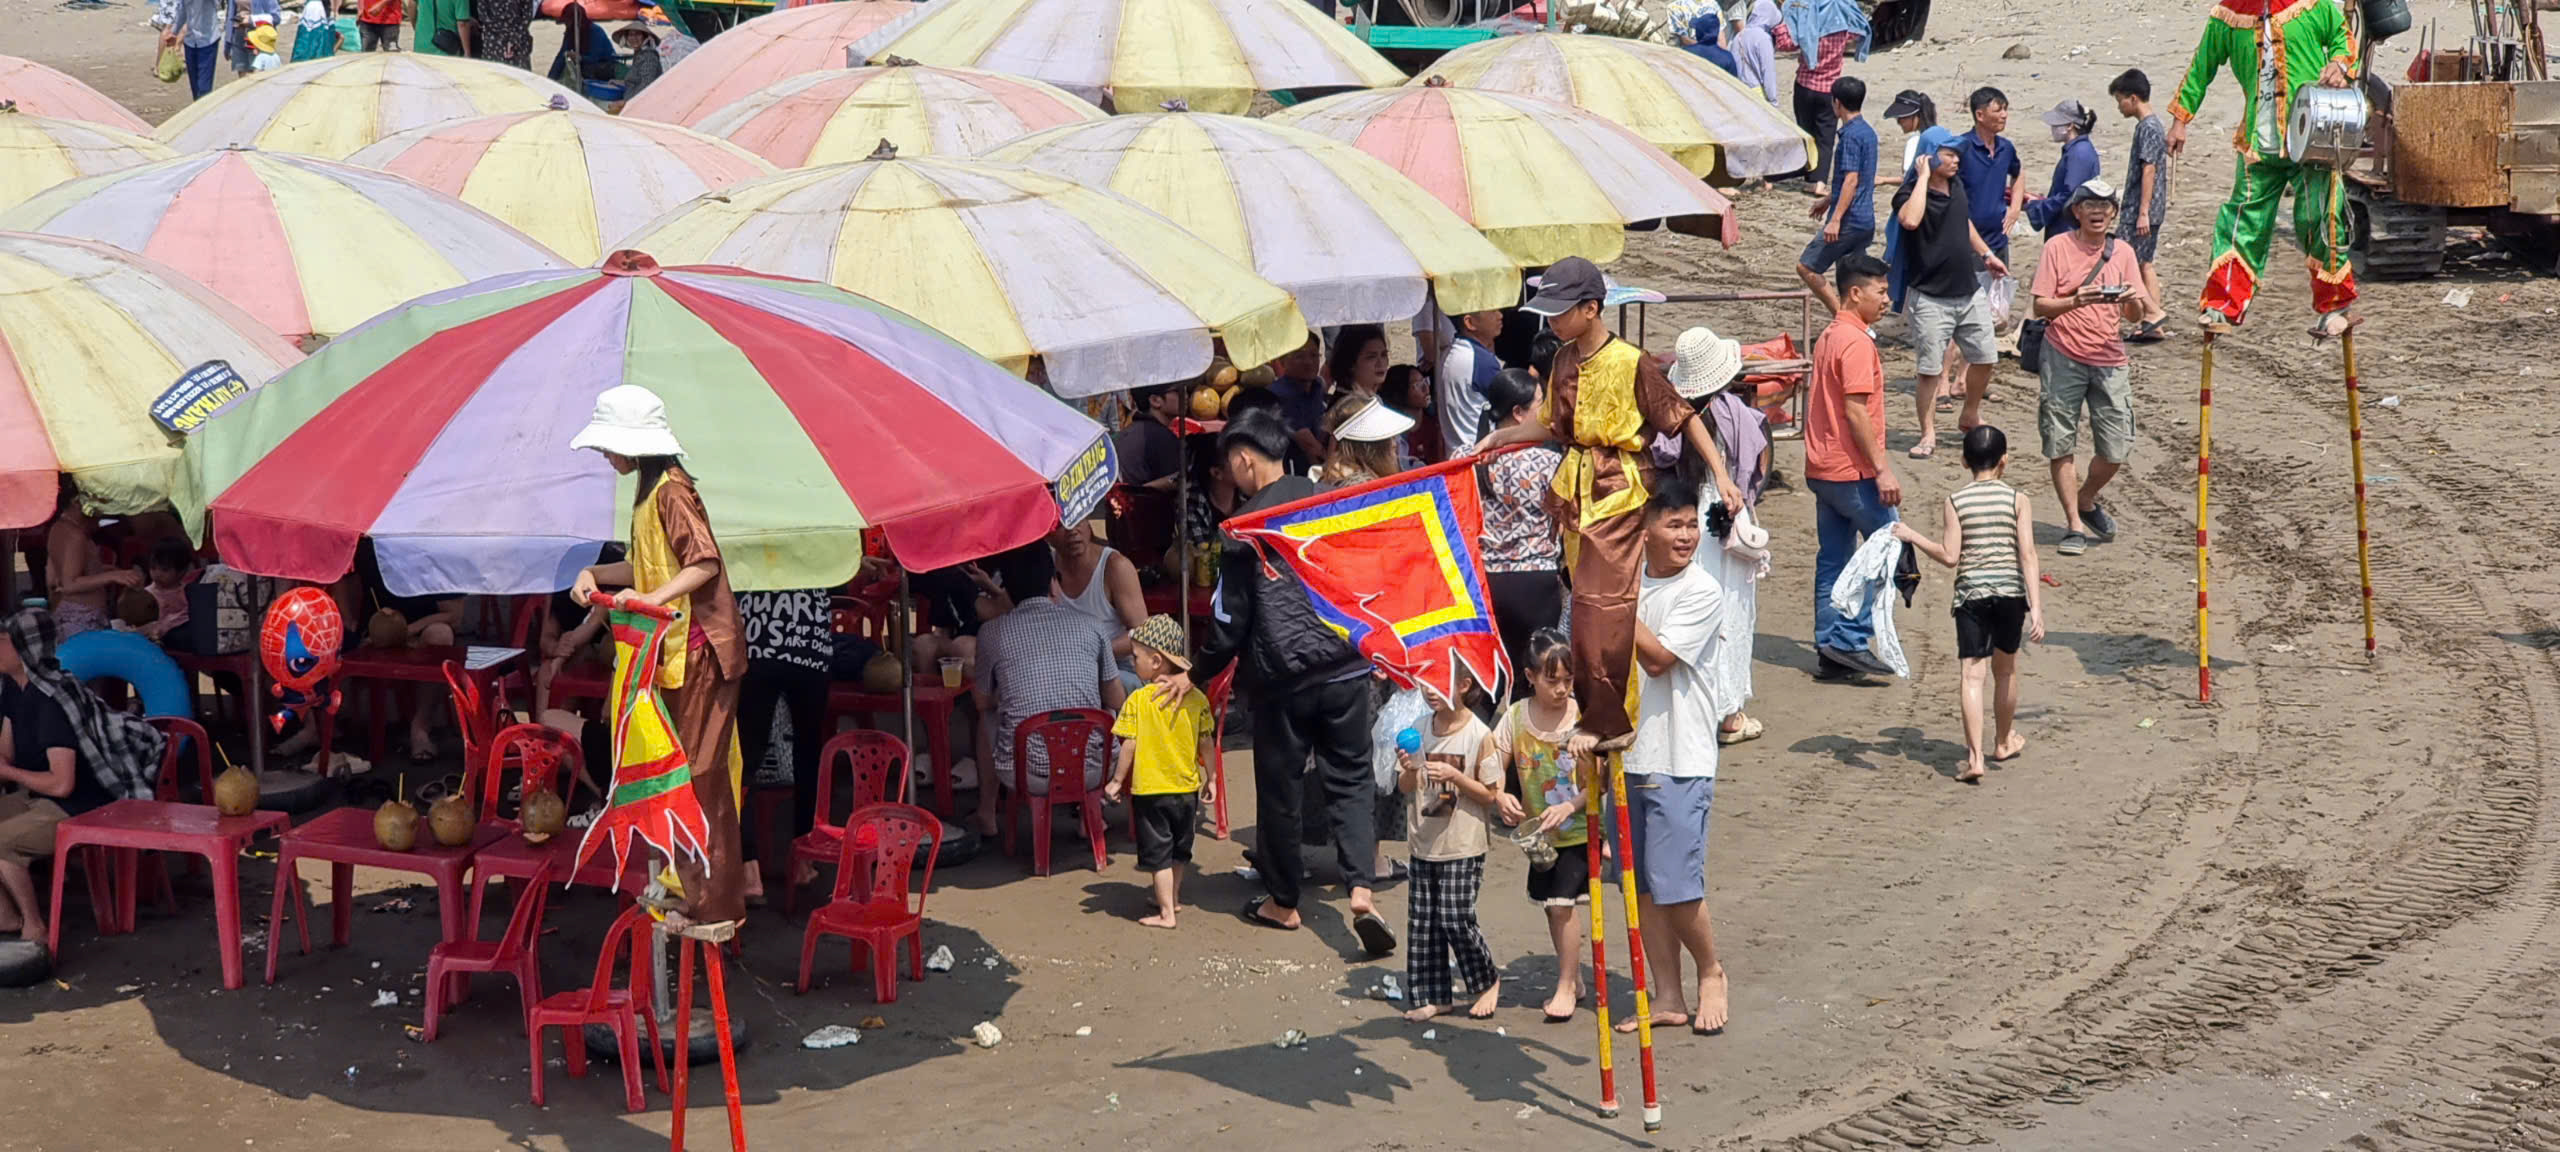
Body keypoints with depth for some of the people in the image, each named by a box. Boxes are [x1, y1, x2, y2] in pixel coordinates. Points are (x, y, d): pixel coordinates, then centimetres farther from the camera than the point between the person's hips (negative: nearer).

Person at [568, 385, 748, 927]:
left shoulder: (671, 492, -16)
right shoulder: (652, 490, 15)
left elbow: (704, 563, -22)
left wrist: (650, 599, -31)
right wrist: (595, 573, 9)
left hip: (696, 652, -10)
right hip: (677, 653, 10)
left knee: (698, 774, -6)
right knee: (685, 771, 14)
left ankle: (713, 904, -1)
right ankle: (691, 887, 22)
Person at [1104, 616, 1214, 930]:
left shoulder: (1138, 700, -15)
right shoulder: (1196, 698, -4)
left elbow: (1129, 745, -14)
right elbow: (1206, 743, 0)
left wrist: (1117, 781, -2)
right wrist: (1210, 776, 14)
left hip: (1151, 789, -5)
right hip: (1187, 788, 5)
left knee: (1157, 854, 3)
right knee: (1178, 850, 22)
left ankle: (1166, 913, 2)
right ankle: (1173, 899, 37)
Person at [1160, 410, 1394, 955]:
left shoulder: (1244, 527, -8)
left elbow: (1231, 618, -5)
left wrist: (1197, 675, 8)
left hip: (1282, 679, -3)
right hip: (1345, 667, 3)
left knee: (1278, 788, 11)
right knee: (1351, 780, 8)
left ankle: (1282, 900, 22)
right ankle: (1361, 890, -10)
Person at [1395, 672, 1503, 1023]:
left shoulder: (1478, 734, -10)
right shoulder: (1418, 731, 5)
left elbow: (1490, 794, -7)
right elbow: (1405, 789, 9)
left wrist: (1454, 776, -21)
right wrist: (1409, 771, -13)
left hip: (1464, 846, -5)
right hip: (1425, 843, 5)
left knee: (1455, 917, -8)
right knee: (1421, 920, 5)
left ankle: (1487, 981, 15)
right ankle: (1433, 996, 15)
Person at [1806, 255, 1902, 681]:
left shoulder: (1830, 336, 15)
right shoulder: (1856, 342, -15)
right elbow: (1856, 410, -21)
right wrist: (1882, 469, -20)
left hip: (1823, 469, 10)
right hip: (1852, 470, -10)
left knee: (1833, 560, 11)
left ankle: (1830, 652, 12)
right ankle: (1850, 640, -6)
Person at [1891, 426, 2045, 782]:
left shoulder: (1956, 502, -1)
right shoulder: (2018, 500, -1)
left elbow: (1950, 556, -7)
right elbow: (2027, 554, -7)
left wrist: (1913, 537, 6)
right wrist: (2035, 606, -9)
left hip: (1970, 593, -1)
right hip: (2010, 591, 1)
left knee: (1973, 674, -5)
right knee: (2005, 668, 20)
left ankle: (1974, 756, -17)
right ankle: (2004, 742, 38)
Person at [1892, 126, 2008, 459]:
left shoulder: (1957, 186, 8)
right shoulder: (1911, 193, -15)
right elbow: (1910, 220, -39)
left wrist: (1986, 253, 27)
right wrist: (1924, 177, -29)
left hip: (1969, 291, 7)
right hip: (1929, 297, -7)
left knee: (1984, 358, 11)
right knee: (1930, 369, -3)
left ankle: (1971, 415, 33)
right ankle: (1928, 434, 8)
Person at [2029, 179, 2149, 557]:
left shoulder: (2122, 252, 8)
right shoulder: (2058, 247, -2)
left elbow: (2134, 315, 8)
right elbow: (2041, 306, -6)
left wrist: (2132, 301, -15)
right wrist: (2076, 302, -24)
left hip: (2109, 360, 3)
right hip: (2063, 358, -3)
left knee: (2116, 449, 0)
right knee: (2061, 445, -2)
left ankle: (2086, 501, 28)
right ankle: (2074, 524, 10)